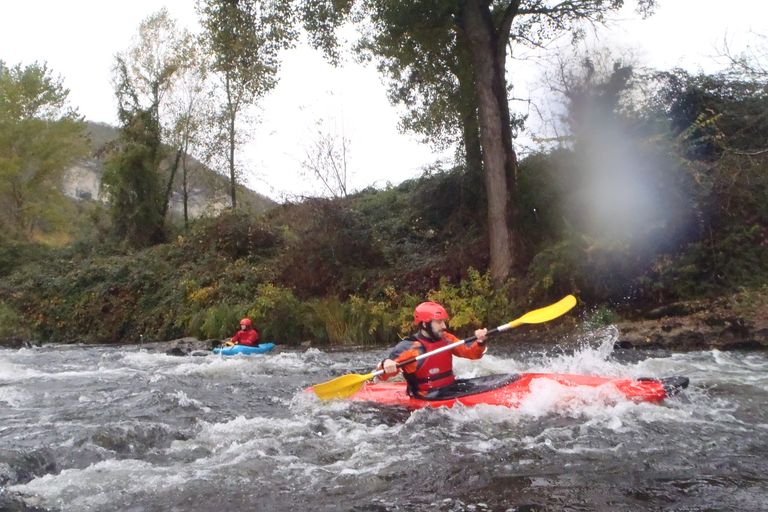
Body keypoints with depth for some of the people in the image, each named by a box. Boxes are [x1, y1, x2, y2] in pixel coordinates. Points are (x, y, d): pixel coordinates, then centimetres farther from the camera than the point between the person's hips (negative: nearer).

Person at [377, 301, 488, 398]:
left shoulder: (446, 339, 6)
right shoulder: (408, 347, -12)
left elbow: (471, 353, 7)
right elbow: (382, 376, -13)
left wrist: (480, 342, -14)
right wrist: (385, 366, -37)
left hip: (451, 389, 7)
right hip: (426, 399, -7)